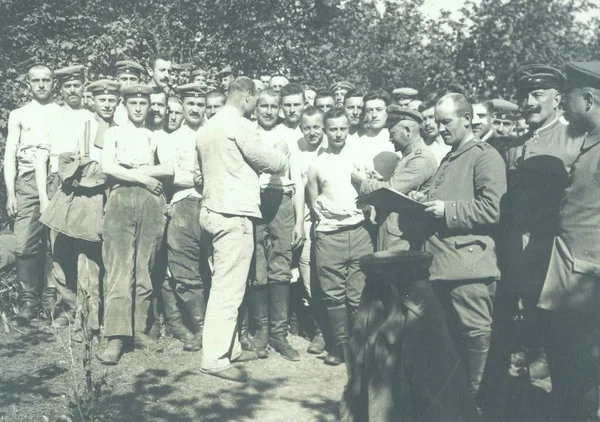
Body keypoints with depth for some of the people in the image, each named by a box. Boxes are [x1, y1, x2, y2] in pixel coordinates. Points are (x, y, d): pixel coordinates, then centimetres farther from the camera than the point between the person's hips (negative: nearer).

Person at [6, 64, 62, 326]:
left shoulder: (64, 114, 14)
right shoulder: (18, 115, 17)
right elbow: (10, 155, 13)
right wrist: (10, 193, 2)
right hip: (28, 182, 1)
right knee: (25, 244, -9)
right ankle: (28, 301, -2)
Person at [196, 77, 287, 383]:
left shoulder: (207, 128, 15)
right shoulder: (240, 126, -12)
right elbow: (270, 162, -7)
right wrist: (283, 157, 15)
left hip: (212, 209, 10)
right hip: (234, 214, -10)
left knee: (226, 285, 15)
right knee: (228, 288, -7)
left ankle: (228, 347, 23)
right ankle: (215, 358, -3)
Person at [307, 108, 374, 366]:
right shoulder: (316, 165, 9)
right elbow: (313, 205, 14)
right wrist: (327, 215, 0)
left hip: (359, 231, 0)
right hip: (329, 235, 0)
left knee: (359, 294, -2)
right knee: (334, 294, 1)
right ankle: (341, 344, 12)